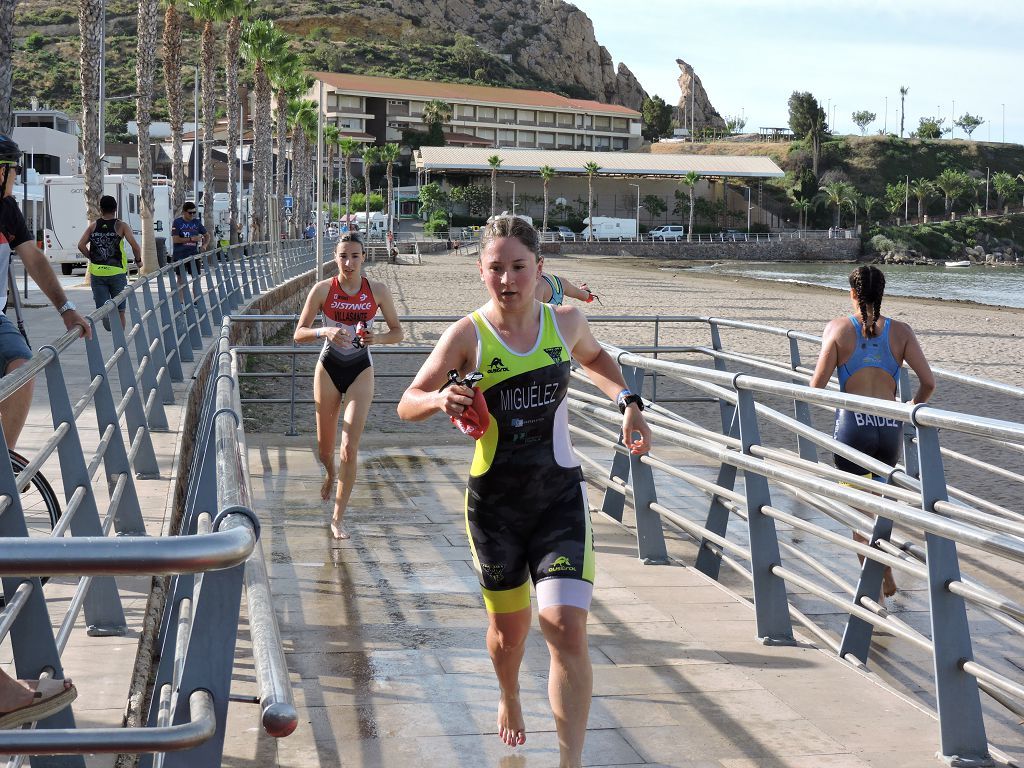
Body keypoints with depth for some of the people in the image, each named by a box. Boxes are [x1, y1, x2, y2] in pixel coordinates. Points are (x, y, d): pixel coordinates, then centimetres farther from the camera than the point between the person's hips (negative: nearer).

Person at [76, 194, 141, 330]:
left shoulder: (93, 226, 6)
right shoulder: (121, 226, -1)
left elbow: (81, 245, -3)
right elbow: (135, 245, -11)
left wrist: (92, 258, 12)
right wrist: (138, 261, 6)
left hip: (97, 272, 1)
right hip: (117, 272, -1)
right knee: (119, 310, 9)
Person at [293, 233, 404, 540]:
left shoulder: (377, 291, -5)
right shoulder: (323, 289, -6)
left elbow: (398, 331, 4)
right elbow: (299, 333, -5)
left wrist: (377, 338, -18)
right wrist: (325, 331, -24)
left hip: (361, 371, -1)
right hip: (329, 368, 1)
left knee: (349, 448, -11)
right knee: (325, 447, 11)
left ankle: (337, 518, -2)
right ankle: (331, 474, 50)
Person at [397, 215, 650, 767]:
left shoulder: (566, 323, -2)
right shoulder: (467, 335, -10)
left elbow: (595, 358, 21)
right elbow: (407, 404, -9)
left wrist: (627, 401, 6)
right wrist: (441, 399, -31)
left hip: (560, 495, 1)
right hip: (494, 500, 0)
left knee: (567, 629, -15)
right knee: (509, 629, 16)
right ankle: (509, 699, 51)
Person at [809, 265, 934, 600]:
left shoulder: (838, 328, -3)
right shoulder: (901, 331, 2)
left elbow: (818, 385, -8)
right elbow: (928, 381, -4)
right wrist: (913, 406, 16)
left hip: (853, 424, -3)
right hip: (890, 427, 3)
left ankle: (875, 589, 4)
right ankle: (886, 573, 26)